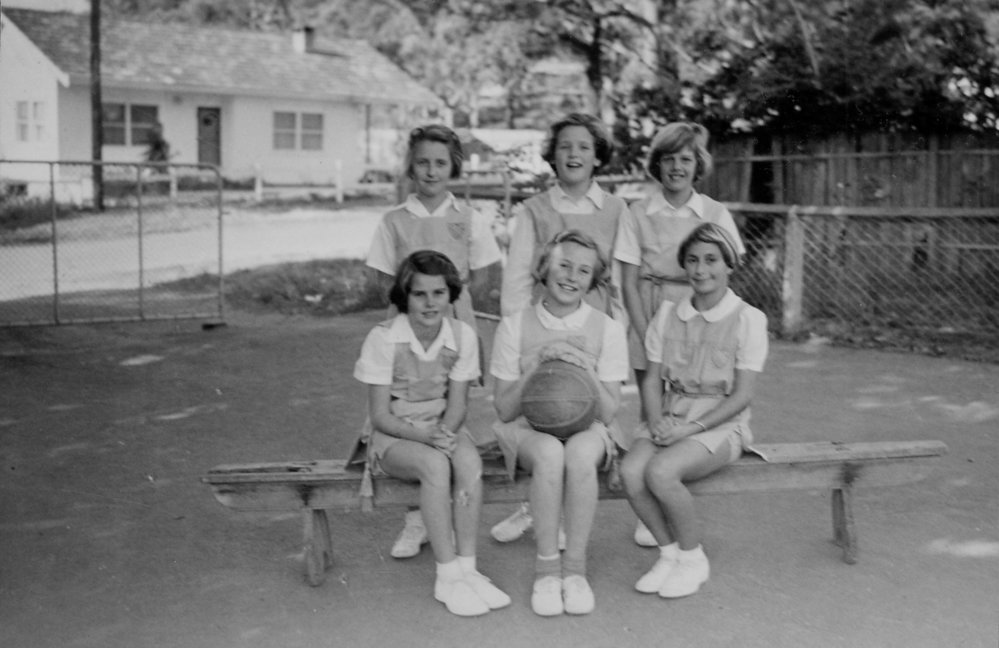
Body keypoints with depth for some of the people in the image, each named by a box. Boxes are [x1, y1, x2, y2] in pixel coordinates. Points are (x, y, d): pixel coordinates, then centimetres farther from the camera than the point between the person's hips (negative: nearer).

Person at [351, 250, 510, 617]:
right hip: (391, 435, -3)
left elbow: (457, 404, -2)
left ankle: (466, 569, -23)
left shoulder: (462, 336, -5)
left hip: (443, 429, 3)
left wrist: (445, 432, -25)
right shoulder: (383, 339, -16)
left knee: (469, 461, -30)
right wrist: (425, 436, -29)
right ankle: (448, 576, -27)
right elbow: (380, 415, -14)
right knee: (436, 465, -34)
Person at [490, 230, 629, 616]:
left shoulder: (607, 329, 1)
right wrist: (538, 363, -16)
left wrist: (586, 368, -19)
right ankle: (546, 568, -23)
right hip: (530, 428, 0)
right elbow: (504, 410, -3)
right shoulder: (514, 326, -1)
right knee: (549, 453, -36)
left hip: (587, 427, 1)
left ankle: (575, 566, -23)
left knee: (580, 452, -36)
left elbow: (608, 413, -2)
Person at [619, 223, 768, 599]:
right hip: (669, 418, 4)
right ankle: (669, 553, -2)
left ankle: (693, 559, -6)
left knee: (660, 472, -31)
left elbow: (741, 395, -9)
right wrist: (656, 422, -11)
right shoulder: (668, 314, 10)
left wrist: (692, 428, -18)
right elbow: (653, 379, 8)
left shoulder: (748, 320, -4)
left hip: (720, 424, -4)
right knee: (630, 471, -26)